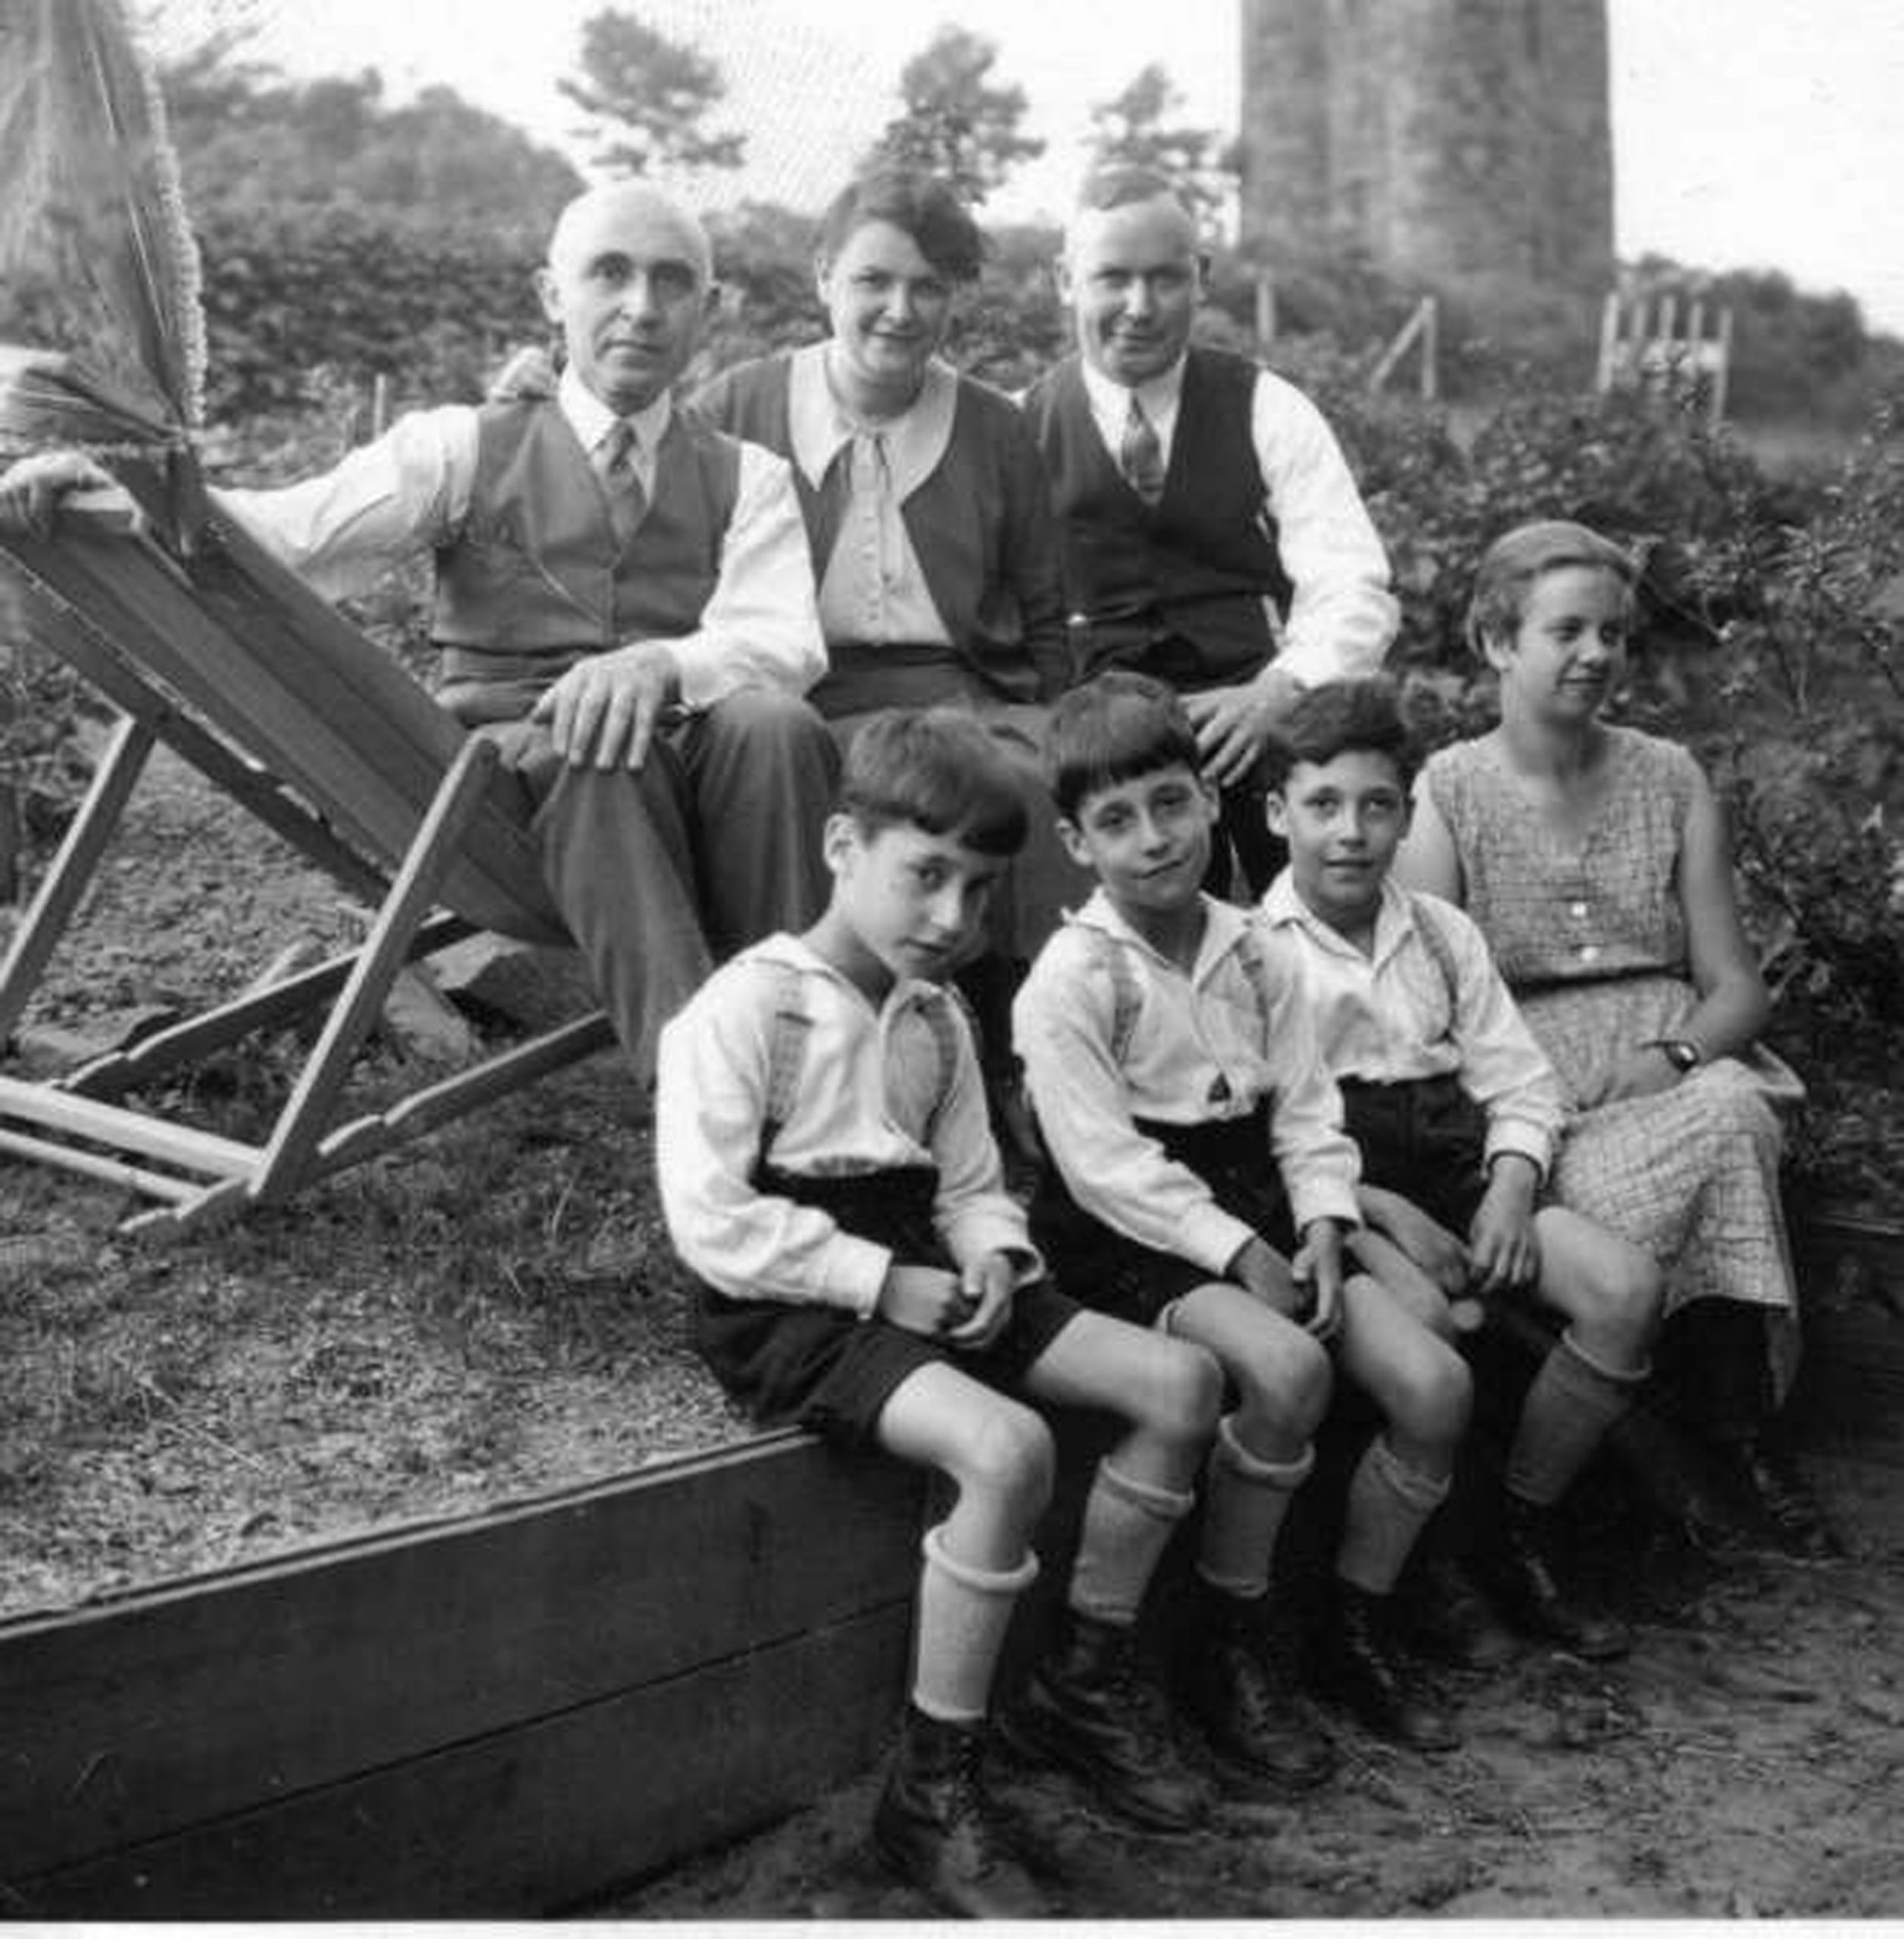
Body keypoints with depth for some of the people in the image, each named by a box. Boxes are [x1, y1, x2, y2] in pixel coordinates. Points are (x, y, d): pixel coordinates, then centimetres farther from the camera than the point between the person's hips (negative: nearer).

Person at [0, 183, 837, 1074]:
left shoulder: (746, 478, 13)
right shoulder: (467, 447, 12)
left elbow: (784, 641, -5)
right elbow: (299, 531, -4)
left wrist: (660, 665, -28)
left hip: (691, 754, 1)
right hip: (505, 760, -1)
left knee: (773, 726, -32)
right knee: (592, 752, -36)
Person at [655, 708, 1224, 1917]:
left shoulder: (936, 1017, 13)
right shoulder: (744, 1010, -13)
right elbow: (712, 1224, -19)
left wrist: (995, 1259, -8)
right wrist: (884, 1283, -20)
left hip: (917, 1279, 8)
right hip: (793, 1309, -8)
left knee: (1181, 1382, -3)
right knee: (1008, 1447, -33)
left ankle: (1090, 1680, 14)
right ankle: (934, 1792, -17)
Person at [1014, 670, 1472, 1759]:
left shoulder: (1246, 948, 10)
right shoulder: (1073, 977, -9)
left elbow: (1307, 1106, 10)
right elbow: (1104, 1162, -15)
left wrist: (1321, 1227, -7)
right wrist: (1236, 1254, -19)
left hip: (1259, 1213, 6)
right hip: (1137, 1236, -6)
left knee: (1436, 1384, -11)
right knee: (1287, 1370, -33)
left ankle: (1361, 1628, 11)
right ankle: (1227, 1644, -10)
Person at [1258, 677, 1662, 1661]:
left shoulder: (1441, 933, 16)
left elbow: (1520, 1084, 13)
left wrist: (1511, 1186, -8)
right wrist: (1390, 1213, -19)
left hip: (1456, 1170, 6)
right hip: (1338, 1194, -5)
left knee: (1627, 1287, -17)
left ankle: (1520, 1544, 0)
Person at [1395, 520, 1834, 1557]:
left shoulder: (1670, 780, 11)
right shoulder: (1449, 793, 2)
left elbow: (1737, 987, 8)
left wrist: (1676, 1053, -13)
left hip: (1675, 1072, 3)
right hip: (1526, 1093, -3)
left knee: (1728, 1104, -32)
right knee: (1725, 1130, -30)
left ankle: (1736, 1422, -19)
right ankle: (1740, 1426, -12)